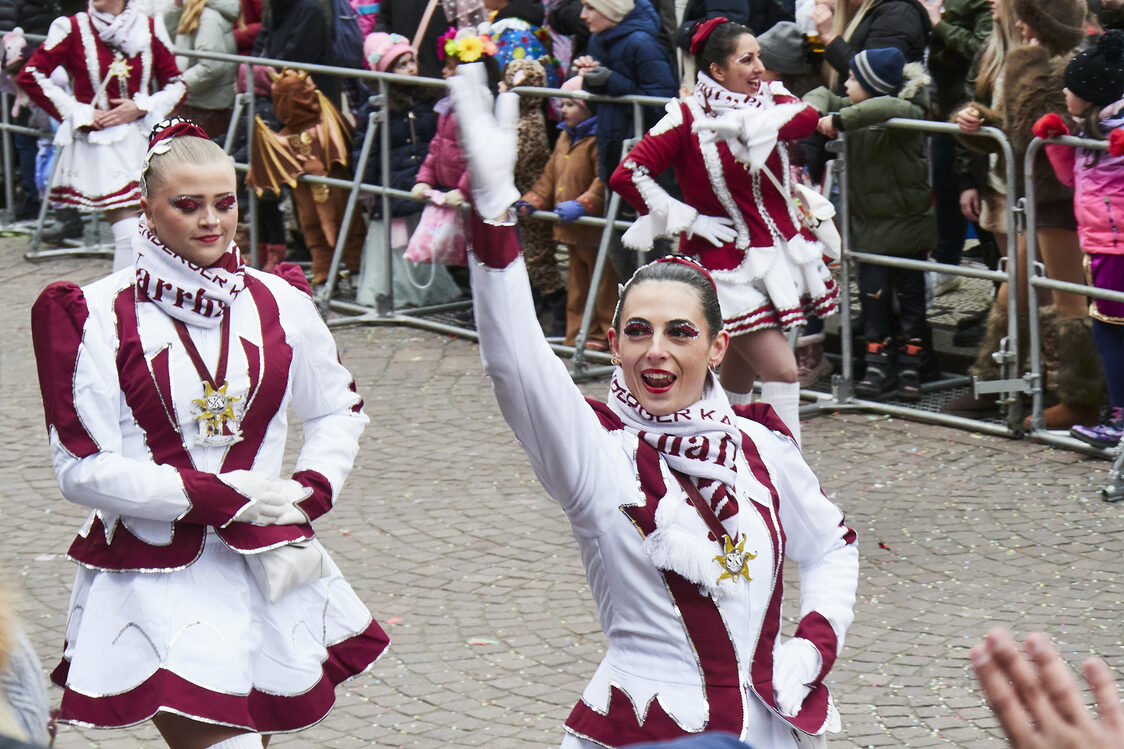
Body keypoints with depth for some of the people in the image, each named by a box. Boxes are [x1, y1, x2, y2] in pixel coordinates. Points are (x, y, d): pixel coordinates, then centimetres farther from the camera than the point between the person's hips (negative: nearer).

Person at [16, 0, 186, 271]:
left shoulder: (150, 29, 4)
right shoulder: (72, 29, -2)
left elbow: (176, 85, 10)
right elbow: (30, 76, -3)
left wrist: (141, 108, -8)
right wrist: (81, 114, -6)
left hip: (143, 144, 3)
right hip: (98, 145, -3)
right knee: (129, 235, -14)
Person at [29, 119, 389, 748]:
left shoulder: (278, 303, 5)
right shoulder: (99, 316, -7)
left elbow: (340, 411, 19)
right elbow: (83, 470, -9)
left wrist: (310, 491, 0)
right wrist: (216, 495, -13)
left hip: (268, 568, 4)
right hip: (153, 572, -4)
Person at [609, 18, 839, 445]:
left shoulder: (771, 102, 3)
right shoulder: (687, 118, -11)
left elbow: (807, 118, -20)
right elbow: (626, 176, -15)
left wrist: (740, 124, -26)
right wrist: (687, 219, -14)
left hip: (780, 252, 5)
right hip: (729, 263, -5)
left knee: (741, 370, 16)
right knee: (781, 370, -14)